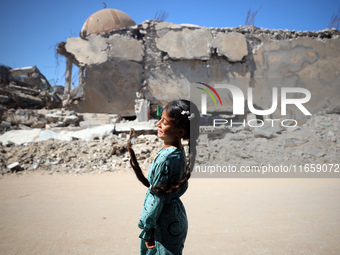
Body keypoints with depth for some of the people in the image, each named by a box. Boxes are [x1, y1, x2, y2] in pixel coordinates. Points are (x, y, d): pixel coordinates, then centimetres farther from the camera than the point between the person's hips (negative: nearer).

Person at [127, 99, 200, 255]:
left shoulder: (165, 158, -25)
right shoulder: (179, 152, 2)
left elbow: (156, 198, -20)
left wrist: (147, 230, -11)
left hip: (165, 224, -9)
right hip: (176, 217, 9)